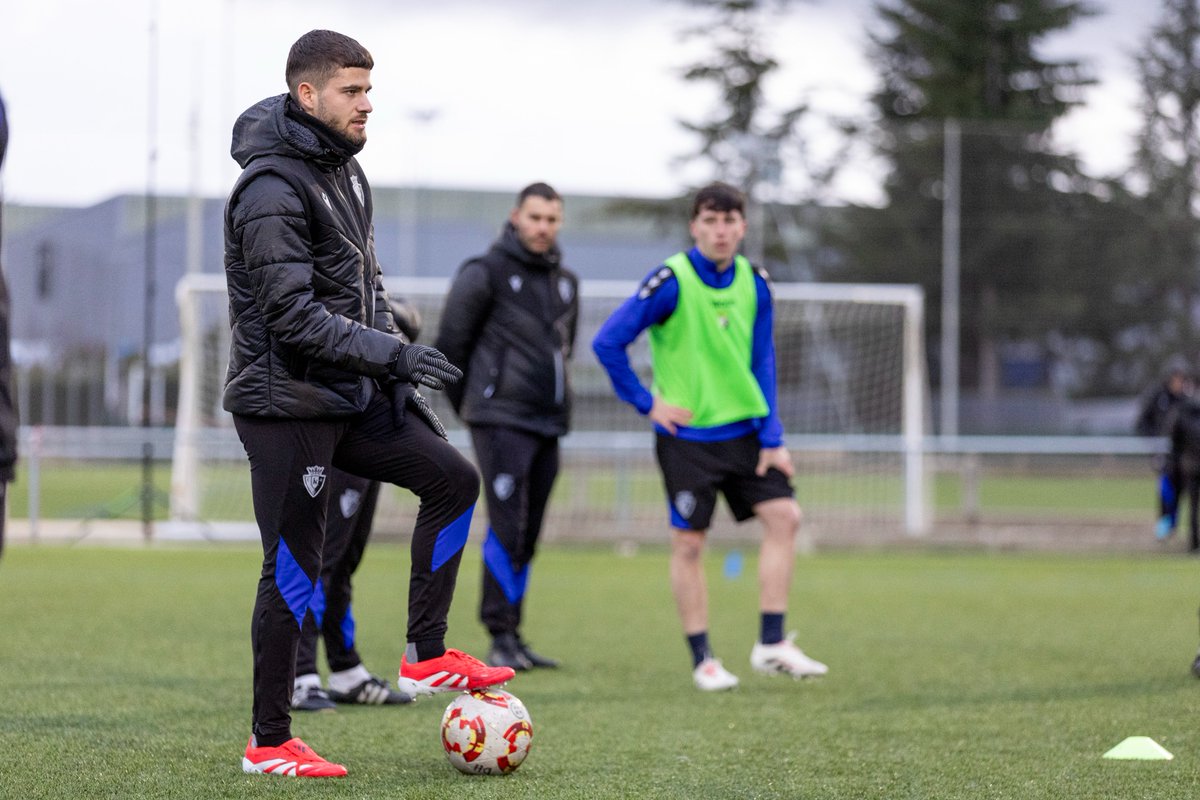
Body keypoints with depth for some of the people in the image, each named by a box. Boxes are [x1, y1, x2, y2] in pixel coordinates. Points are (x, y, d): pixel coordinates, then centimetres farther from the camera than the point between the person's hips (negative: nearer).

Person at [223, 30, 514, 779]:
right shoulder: (272, 190, -19)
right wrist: (392, 354, -26)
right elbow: (292, 314, -25)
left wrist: (398, 376, 13)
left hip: (348, 396, 9)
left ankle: (427, 657, 12)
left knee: (453, 478, 5)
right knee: (294, 568, -4)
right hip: (286, 402, -9)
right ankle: (269, 743, 6)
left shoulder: (345, 170, 11)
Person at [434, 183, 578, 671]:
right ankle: (500, 636, -10)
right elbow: (450, 343, -1)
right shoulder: (485, 274, -5)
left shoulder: (565, 282, 16)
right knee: (507, 526, -12)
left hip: (548, 424, 7)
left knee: (527, 534, 8)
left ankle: (514, 637, 13)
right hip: (501, 422, -6)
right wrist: (469, 403, 5)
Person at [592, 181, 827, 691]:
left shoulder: (754, 284, 2)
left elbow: (762, 362, 8)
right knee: (688, 541, -2)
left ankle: (771, 644, 2)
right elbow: (607, 343, -11)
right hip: (687, 435, -5)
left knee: (784, 516, -4)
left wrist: (772, 438, 2)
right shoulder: (670, 281, -14)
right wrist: (647, 403, -10)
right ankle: (702, 660, 8)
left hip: (743, 429, 5)